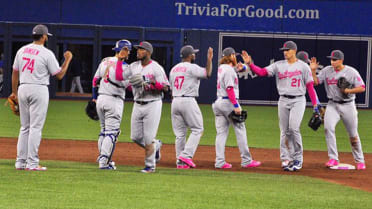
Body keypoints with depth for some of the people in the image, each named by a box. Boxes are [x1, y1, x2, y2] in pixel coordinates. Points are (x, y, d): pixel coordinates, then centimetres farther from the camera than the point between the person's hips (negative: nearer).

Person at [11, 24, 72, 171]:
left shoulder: (22, 50, 8)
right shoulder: (47, 54, -8)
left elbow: (15, 73, 12)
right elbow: (59, 75, -4)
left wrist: (14, 92, 22)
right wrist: (68, 60, 9)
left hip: (23, 89, 6)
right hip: (39, 90, -6)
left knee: (25, 127, 12)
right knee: (36, 127, -4)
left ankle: (20, 161, 10)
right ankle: (32, 163, -7)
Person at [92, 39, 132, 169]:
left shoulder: (104, 61, 10)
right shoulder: (124, 66, -11)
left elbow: (95, 80, 14)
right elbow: (123, 83, -19)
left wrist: (94, 97, 22)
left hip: (101, 99, 7)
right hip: (114, 100, -7)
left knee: (104, 130, 18)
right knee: (112, 132, -5)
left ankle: (102, 158, 20)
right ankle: (104, 161, -13)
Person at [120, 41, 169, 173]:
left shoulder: (156, 68, -8)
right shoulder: (134, 66, 10)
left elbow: (166, 88, -11)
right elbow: (119, 77, 8)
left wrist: (153, 84, -27)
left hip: (152, 105, -6)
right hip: (138, 105, 6)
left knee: (148, 138, -6)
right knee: (135, 137, 7)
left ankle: (150, 166, 5)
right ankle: (155, 145, 33)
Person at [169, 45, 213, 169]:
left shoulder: (174, 69, 16)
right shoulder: (192, 68, -7)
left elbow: (171, 88, 17)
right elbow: (207, 74, -11)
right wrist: (209, 60, -6)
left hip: (175, 101, 7)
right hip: (188, 101, -7)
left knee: (180, 133, 8)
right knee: (197, 129, 1)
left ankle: (180, 161, 5)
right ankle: (186, 155, -12)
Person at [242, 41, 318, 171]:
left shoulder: (303, 66, 1)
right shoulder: (278, 65, 8)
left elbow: (310, 86, 0)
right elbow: (261, 72, -1)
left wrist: (315, 105, -5)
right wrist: (249, 63, -16)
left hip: (298, 100, -4)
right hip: (283, 100, 4)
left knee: (293, 128, -18)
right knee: (284, 131, 3)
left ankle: (298, 158, -6)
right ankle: (286, 159, 8)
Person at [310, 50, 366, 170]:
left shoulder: (351, 72, -8)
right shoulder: (327, 71, 1)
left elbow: (362, 88, -8)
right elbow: (316, 82, -1)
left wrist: (348, 90, -22)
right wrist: (313, 70, -16)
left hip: (348, 106, -2)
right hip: (332, 105, 2)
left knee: (353, 134, 6)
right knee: (328, 128, -21)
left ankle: (359, 160, 22)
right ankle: (333, 159, -15)